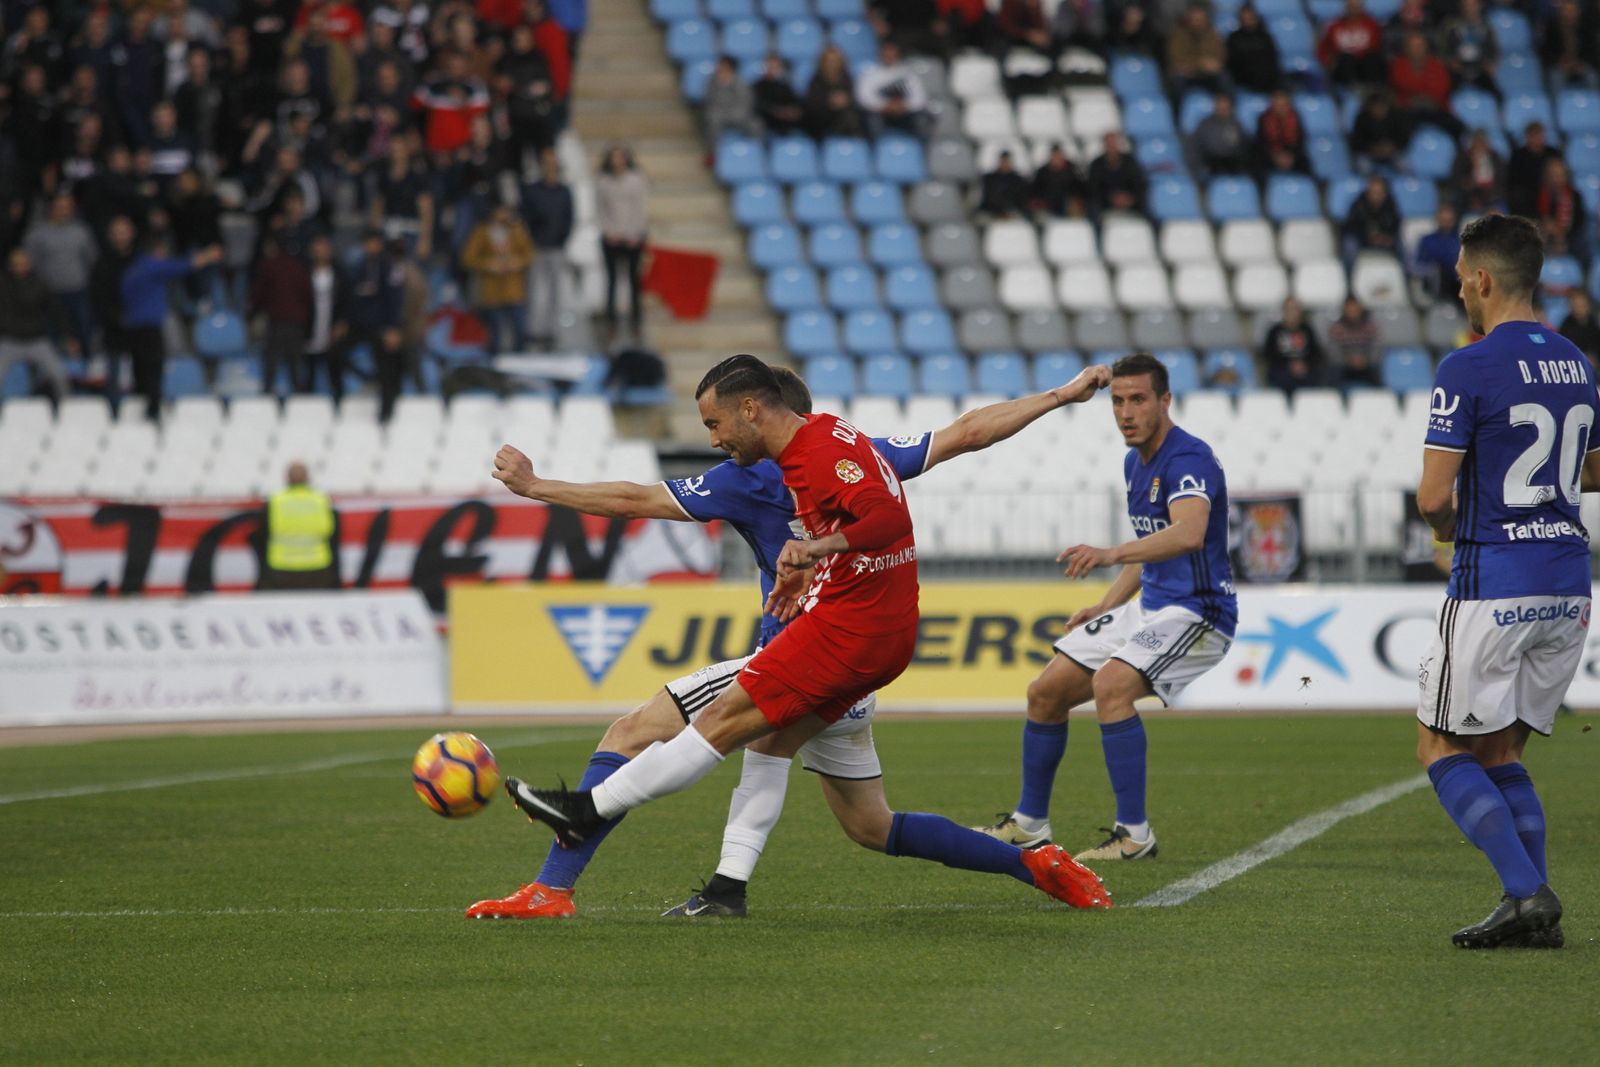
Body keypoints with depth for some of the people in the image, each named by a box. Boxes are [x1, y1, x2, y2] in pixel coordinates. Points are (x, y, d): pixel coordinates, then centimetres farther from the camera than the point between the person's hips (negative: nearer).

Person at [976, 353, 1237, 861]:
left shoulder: (1188, 459, -19)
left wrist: (1113, 554, -52)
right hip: (1149, 607, 10)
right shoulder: (1135, 463, 11)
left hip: (1198, 613, -10)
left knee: (1111, 684, -32)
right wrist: (1105, 607, 19)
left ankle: (1134, 835, -25)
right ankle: (1029, 824, 23)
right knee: (1046, 691, 7)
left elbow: (1189, 534, -40)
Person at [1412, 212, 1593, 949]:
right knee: (1500, 750, 15)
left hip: (1493, 587, -7)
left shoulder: (1469, 369, -13)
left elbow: (1433, 497, -14)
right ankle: (1535, 913, 5)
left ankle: (1526, 890, -11)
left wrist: (1447, 524, 7)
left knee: (1442, 748, 3)